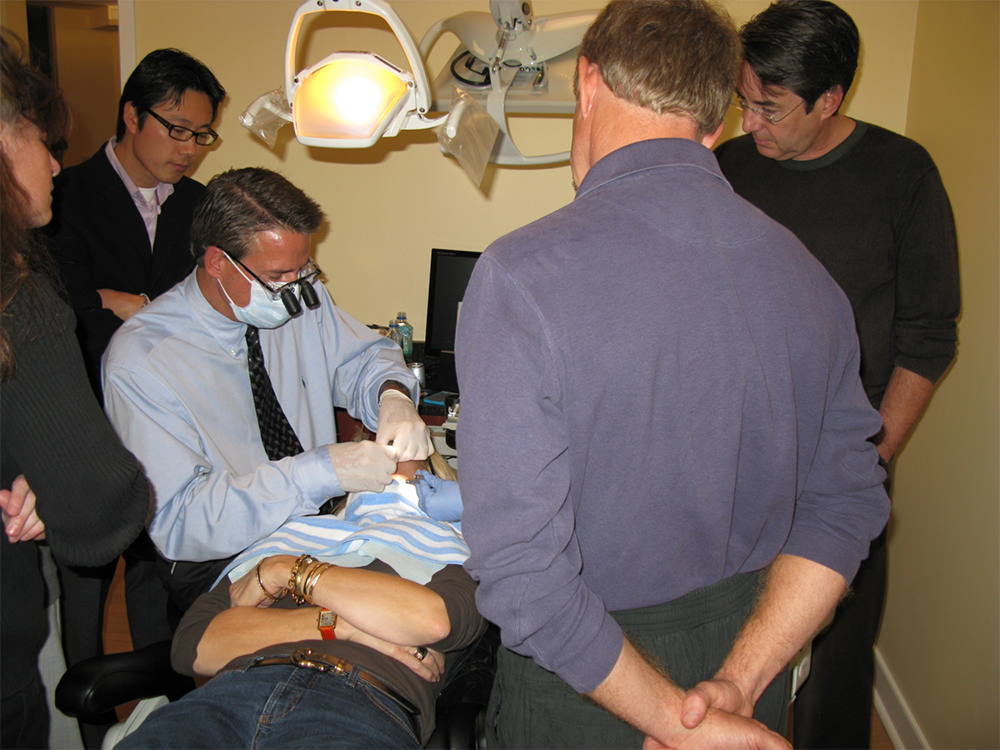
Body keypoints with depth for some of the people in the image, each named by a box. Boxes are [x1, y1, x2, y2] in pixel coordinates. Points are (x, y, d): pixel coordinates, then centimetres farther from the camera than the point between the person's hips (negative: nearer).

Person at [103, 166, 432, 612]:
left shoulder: (300, 299, 0)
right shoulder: (139, 363, -17)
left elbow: (363, 358, 15)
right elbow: (178, 524, -22)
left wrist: (393, 395, -11)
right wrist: (321, 471, -30)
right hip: (220, 570, -6)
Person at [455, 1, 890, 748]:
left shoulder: (522, 275, -24)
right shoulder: (808, 272, -6)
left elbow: (521, 572, -26)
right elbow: (845, 505, -4)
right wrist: (737, 681, -11)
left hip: (588, 687, -4)